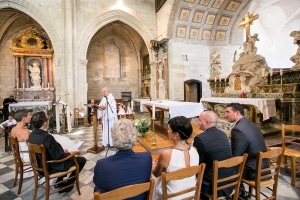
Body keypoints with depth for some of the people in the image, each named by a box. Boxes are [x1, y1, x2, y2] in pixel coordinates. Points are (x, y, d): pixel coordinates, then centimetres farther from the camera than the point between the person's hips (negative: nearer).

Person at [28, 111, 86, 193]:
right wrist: (69, 154, -8)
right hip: (52, 167, -8)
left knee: (65, 154, 31)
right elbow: (58, 156, -26)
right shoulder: (47, 137, -33)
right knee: (82, 160, 5)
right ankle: (67, 185, 16)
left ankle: (59, 181, 34)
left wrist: (62, 151, 7)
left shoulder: (32, 135, -6)